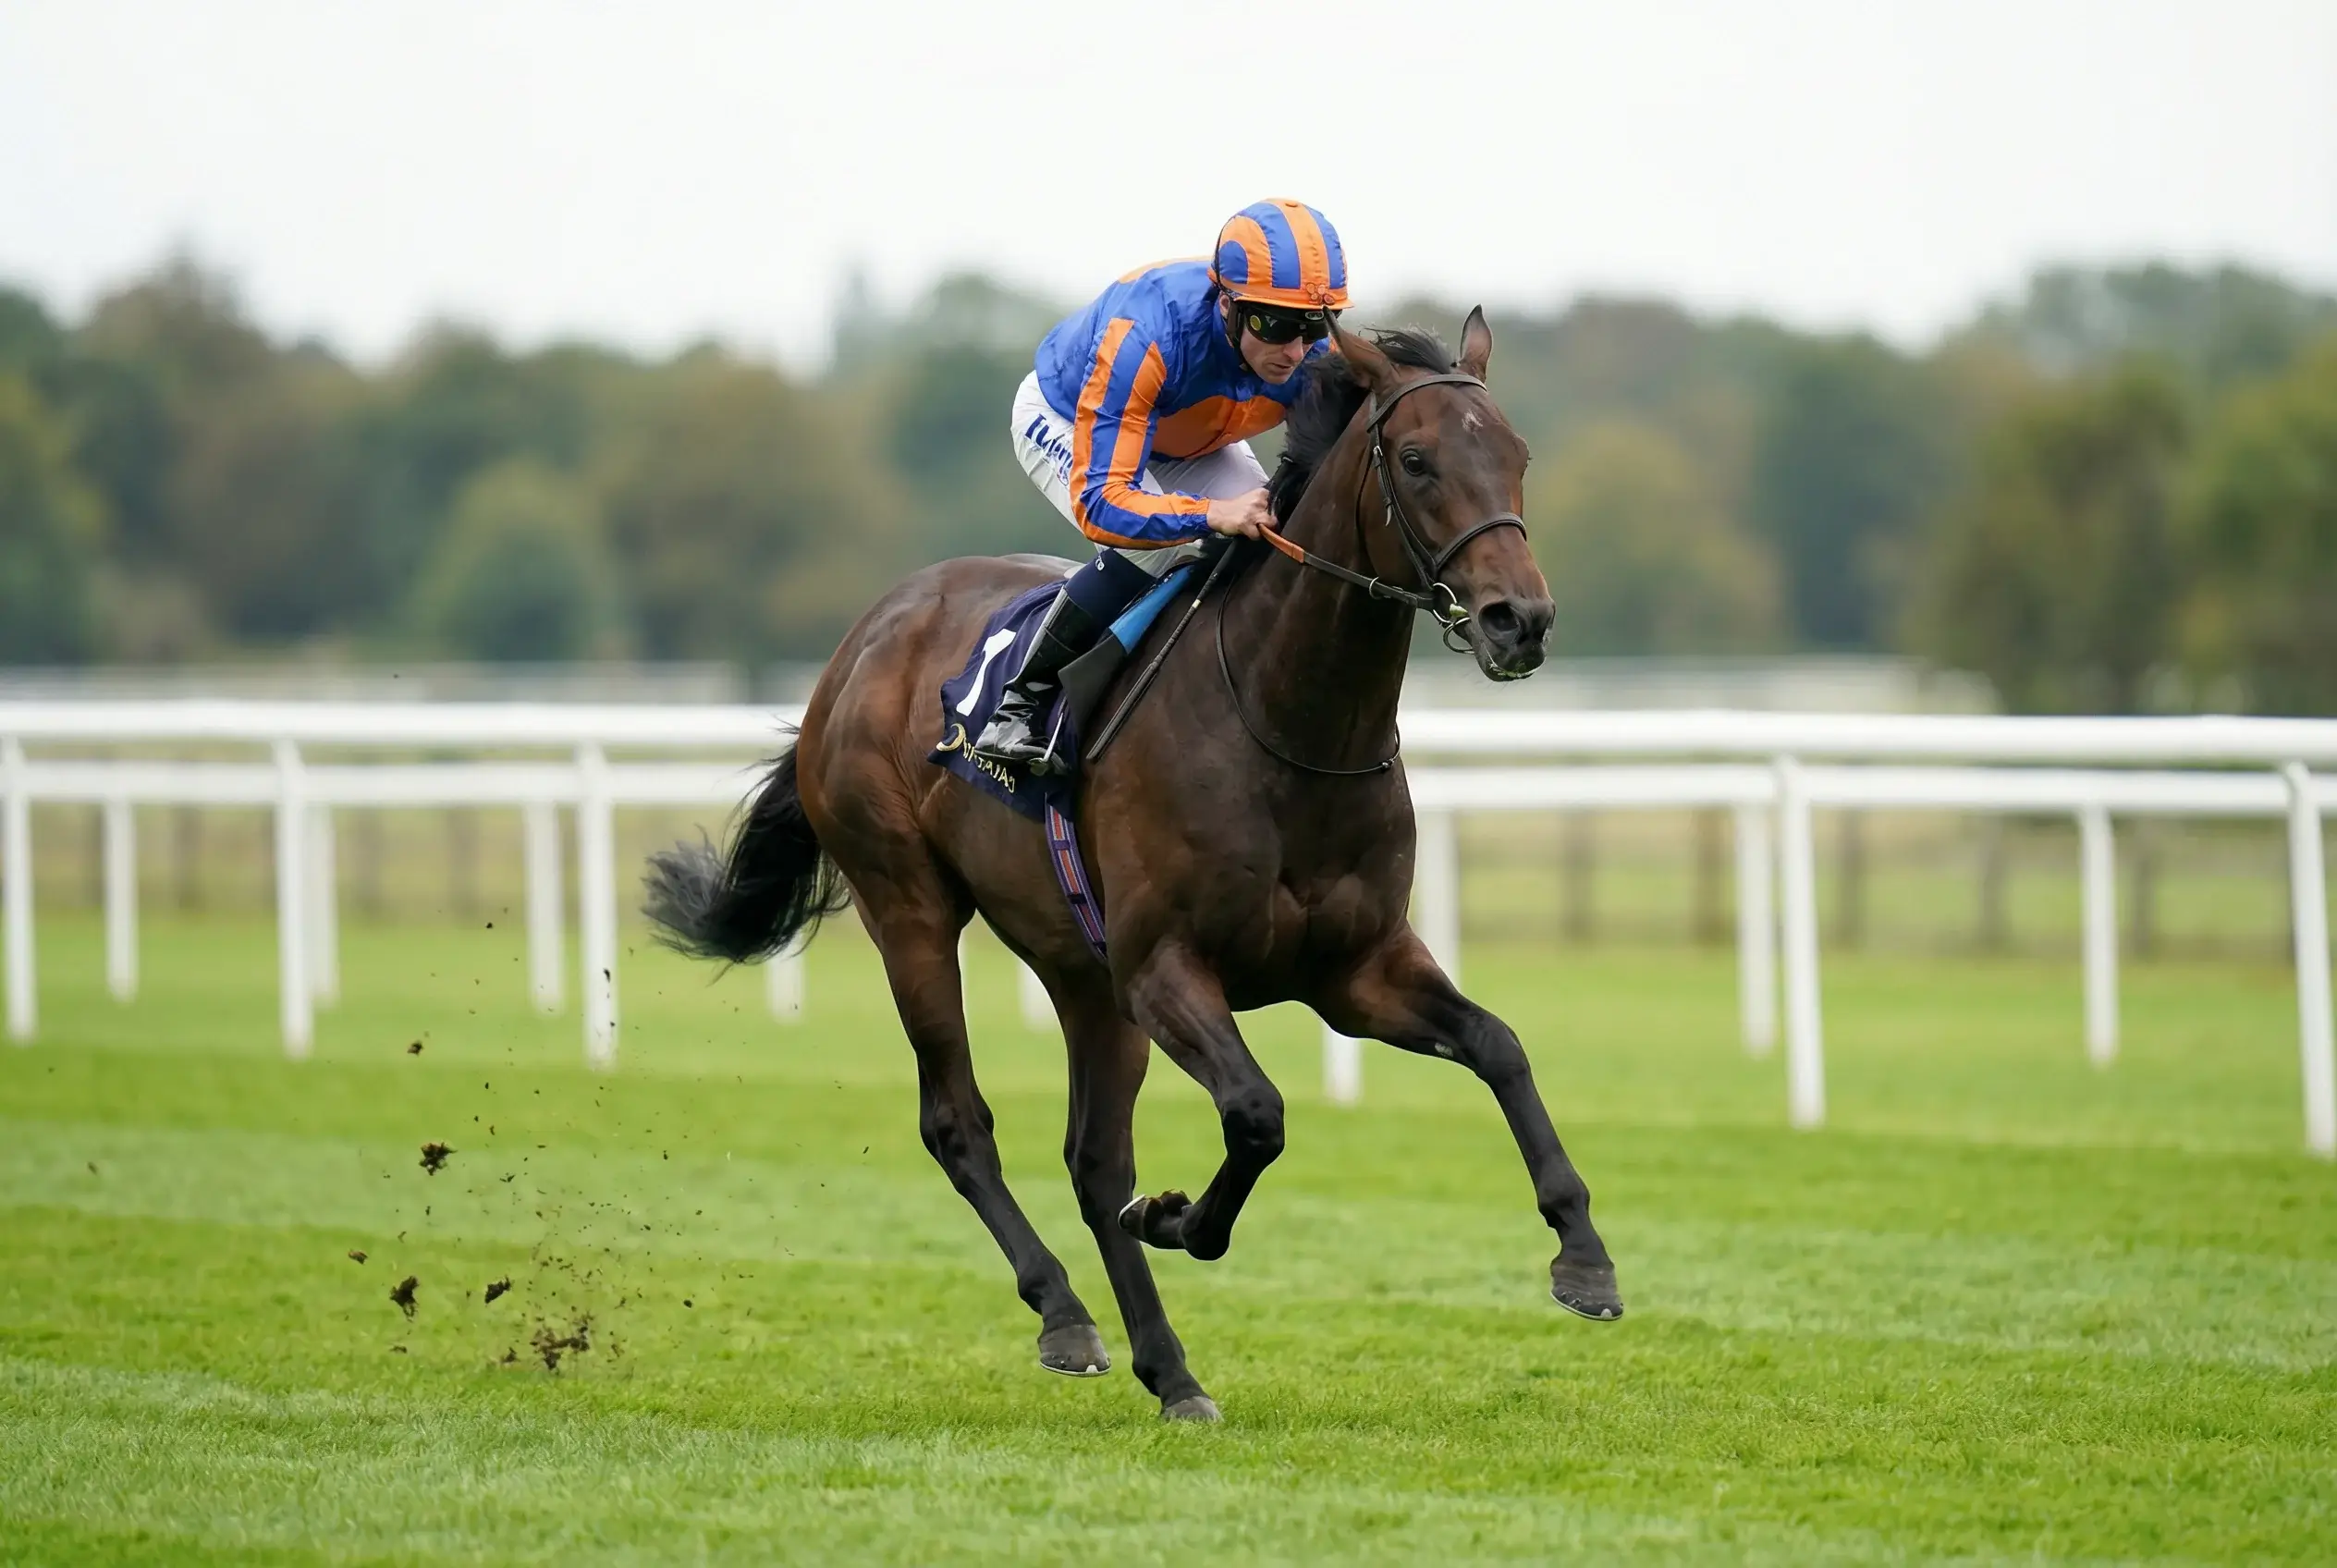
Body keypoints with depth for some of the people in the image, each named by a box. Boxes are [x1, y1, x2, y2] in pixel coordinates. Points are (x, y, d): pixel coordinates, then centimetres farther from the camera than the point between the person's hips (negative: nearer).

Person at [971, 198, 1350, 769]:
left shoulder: (1318, 357, -30)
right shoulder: (1145, 336, -45)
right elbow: (1101, 502, -48)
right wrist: (1212, 513, -64)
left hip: (1195, 444, 5)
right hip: (1063, 419, -5)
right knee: (1153, 544, -31)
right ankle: (1023, 701, -16)